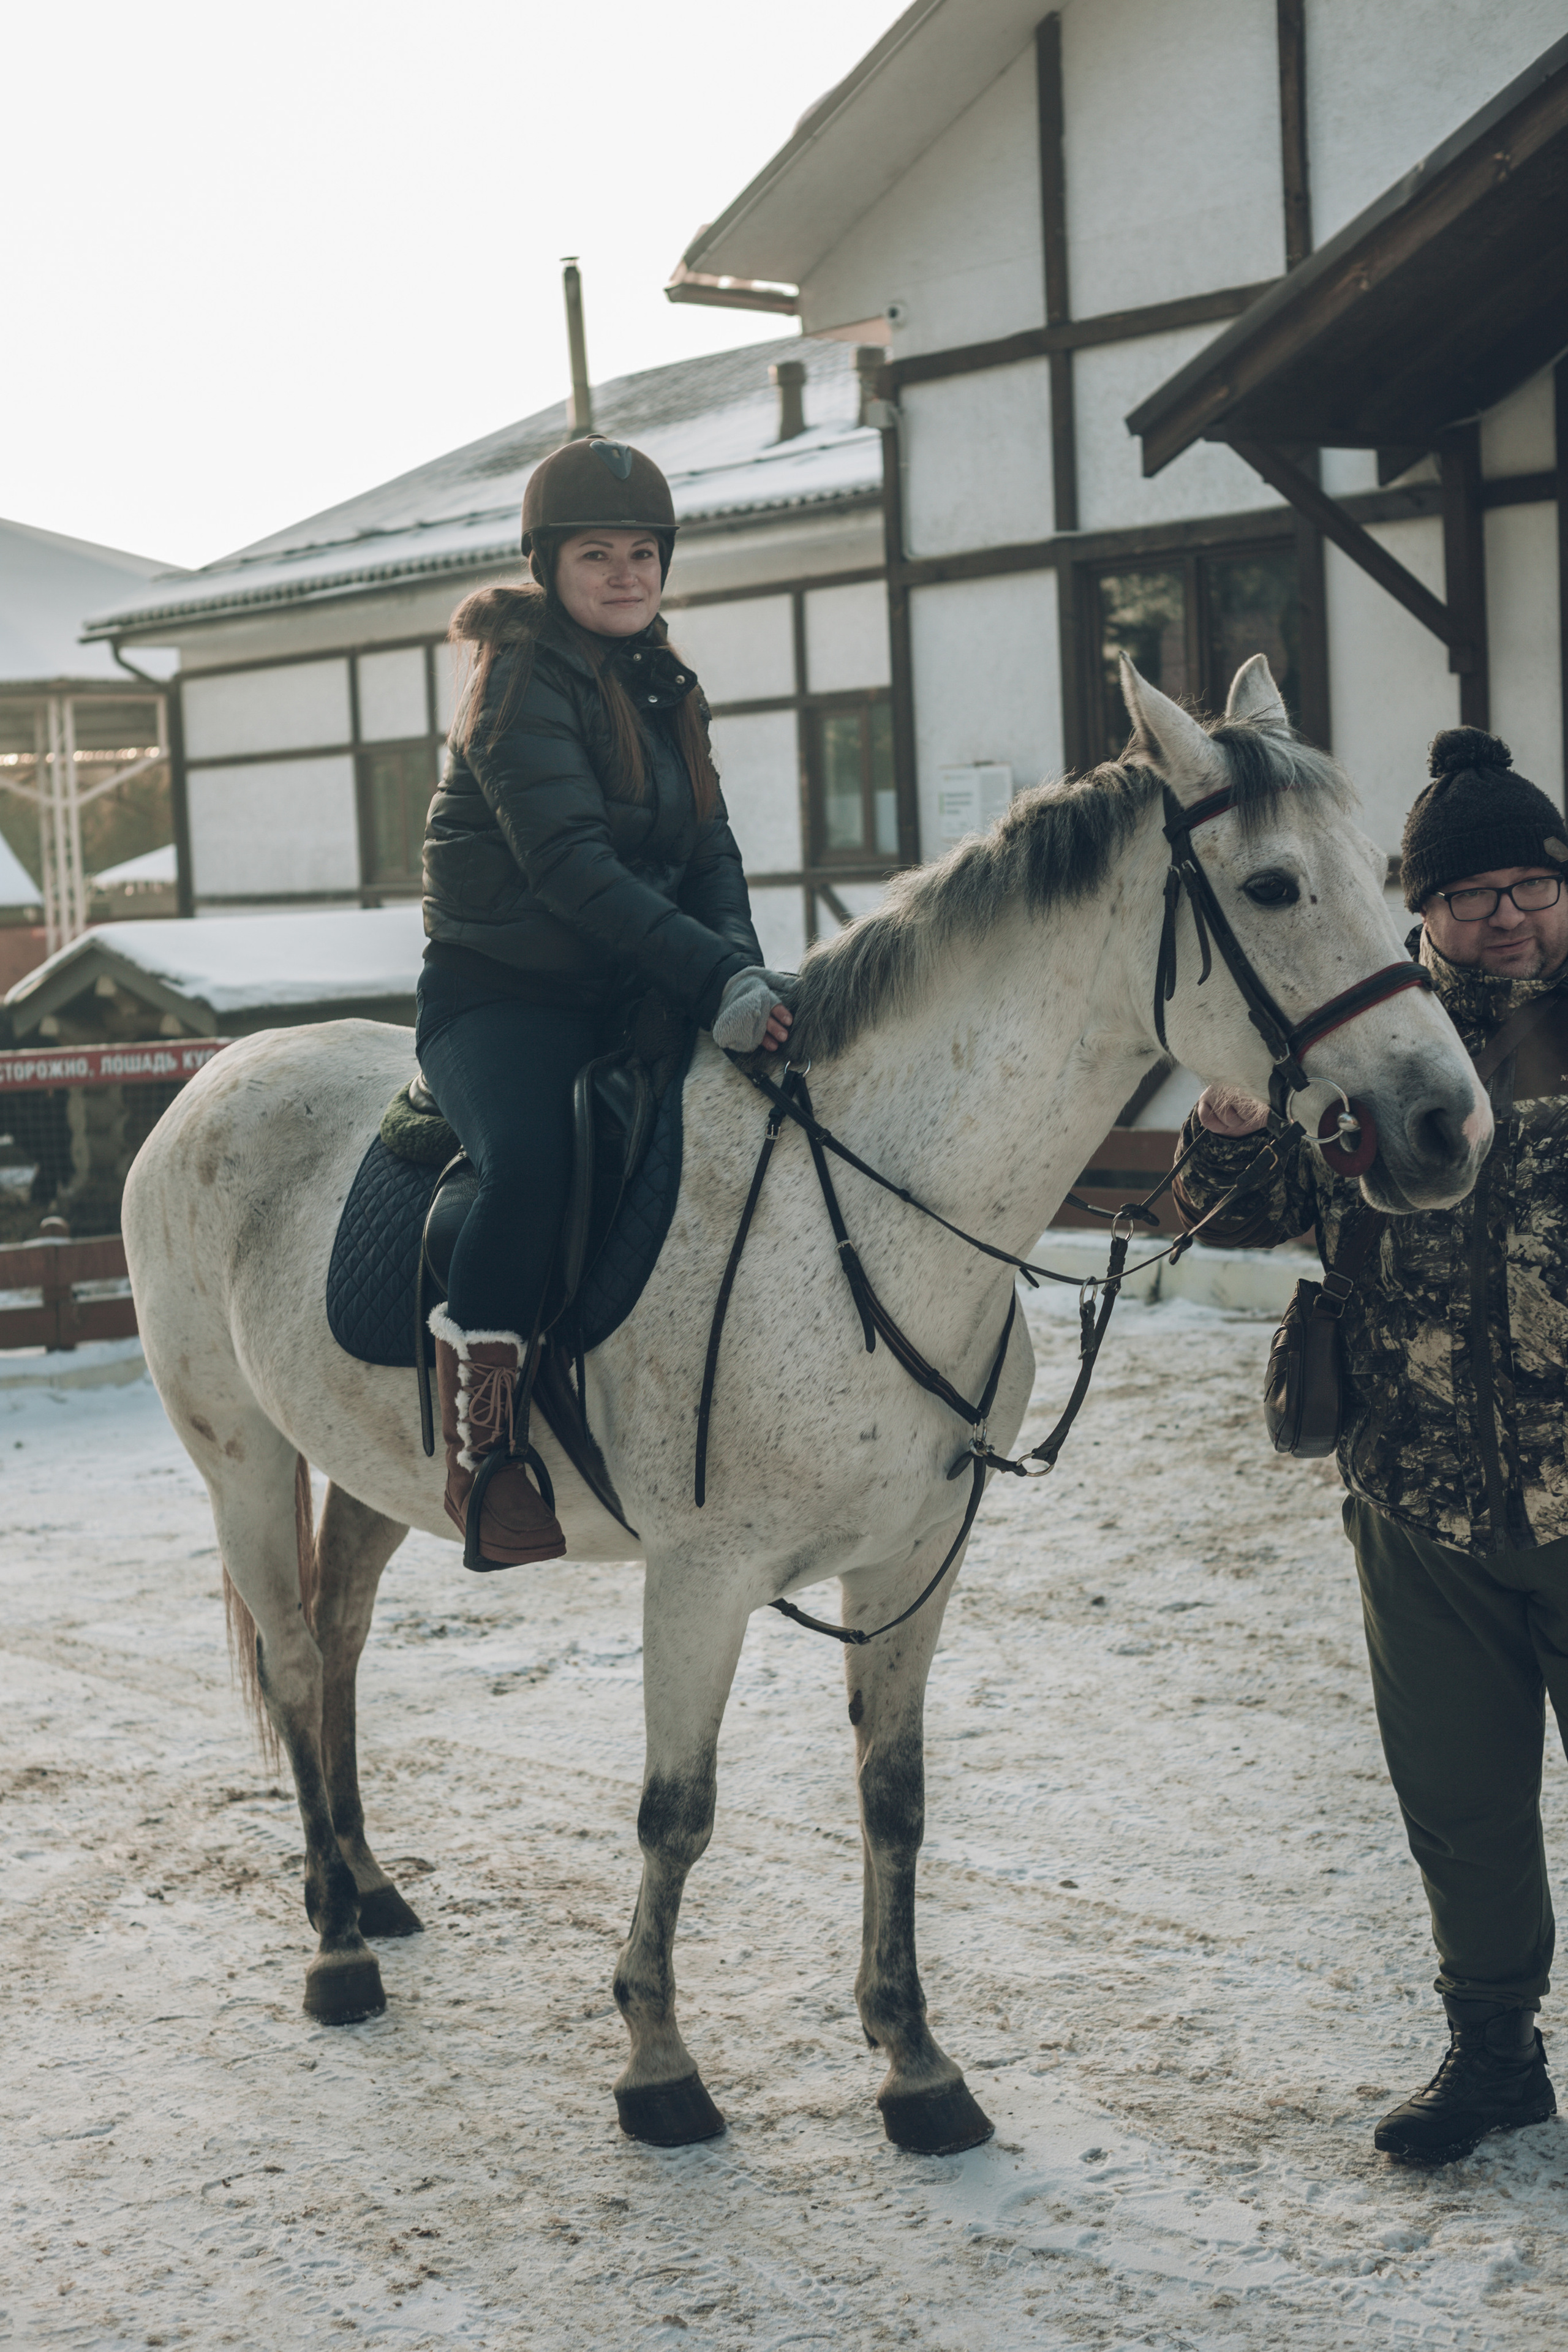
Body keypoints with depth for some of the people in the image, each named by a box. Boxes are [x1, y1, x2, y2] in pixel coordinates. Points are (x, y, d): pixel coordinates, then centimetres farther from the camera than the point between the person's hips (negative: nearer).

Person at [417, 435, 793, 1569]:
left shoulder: (667, 686, 15)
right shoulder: (522, 680, -10)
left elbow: (711, 851, 9)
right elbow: (570, 863, -22)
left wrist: (745, 972, -12)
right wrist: (713, 975, -30)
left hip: (630, 995, 8)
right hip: (501, 996, -8)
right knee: (534, 1161, -36)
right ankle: (482, 1449, -26)